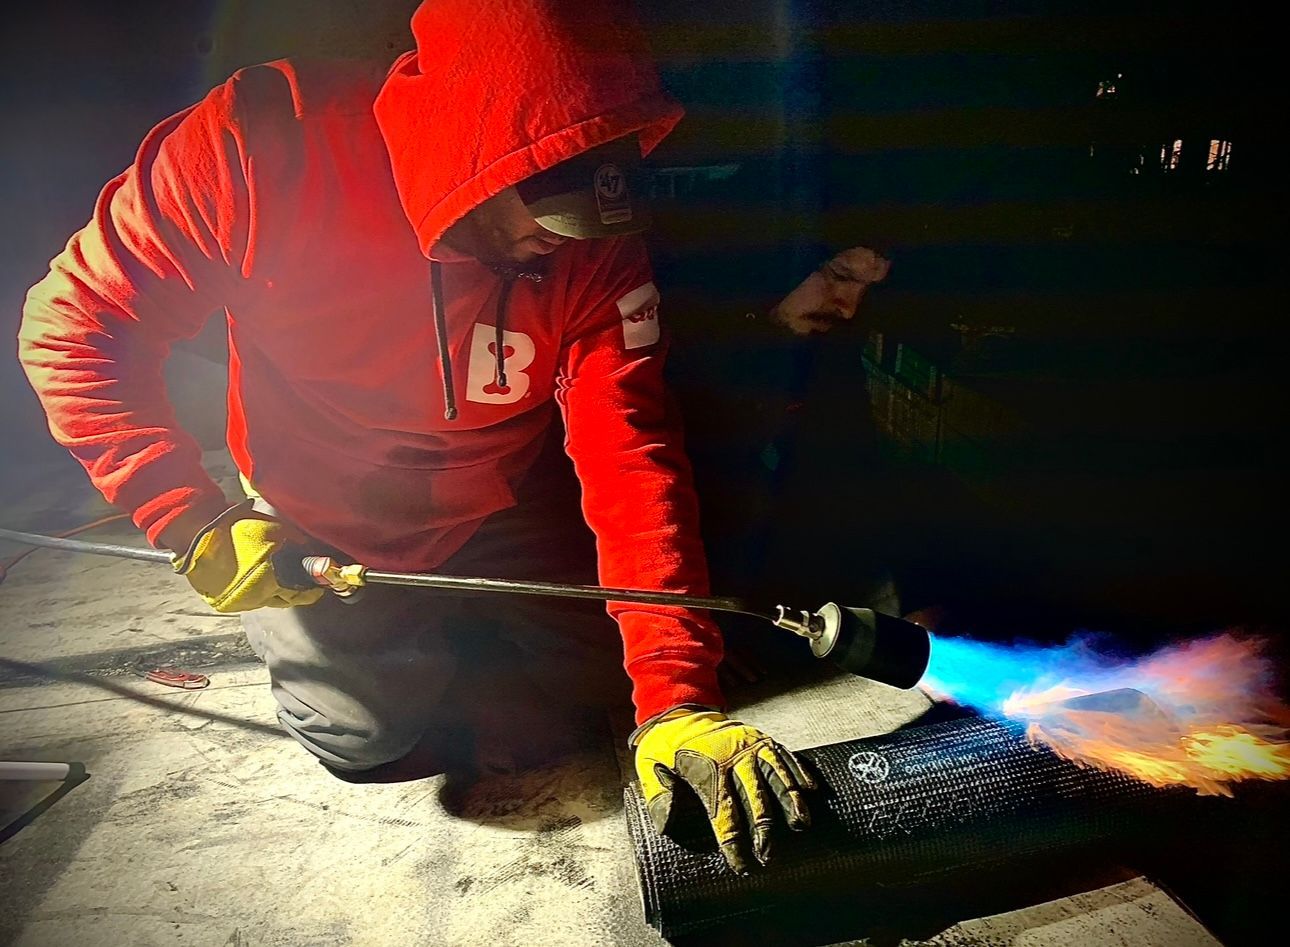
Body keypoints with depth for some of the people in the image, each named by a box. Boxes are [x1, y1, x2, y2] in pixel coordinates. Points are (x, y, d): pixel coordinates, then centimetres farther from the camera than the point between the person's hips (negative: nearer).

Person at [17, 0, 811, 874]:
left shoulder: (597, 244, -24)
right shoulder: (264, 143, -29)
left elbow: (632, 457, -30)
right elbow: (77, 322, -18)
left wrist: (675, 696, -37)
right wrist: (191, 523, -28)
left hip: (496, 523, 2)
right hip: (314, 536, -1)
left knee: (595, 666, 0)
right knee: (367, 734, -8)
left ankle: (454, 628, 30)